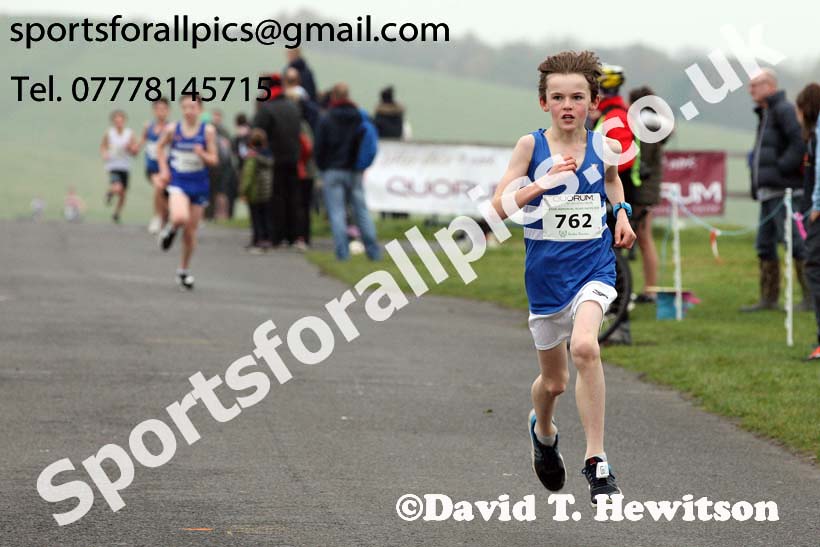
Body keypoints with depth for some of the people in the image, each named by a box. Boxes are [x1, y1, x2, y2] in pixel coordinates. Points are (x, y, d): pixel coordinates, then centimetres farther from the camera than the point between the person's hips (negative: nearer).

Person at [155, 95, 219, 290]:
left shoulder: (208, 131, -5)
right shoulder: (173, 129, -4)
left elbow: (214, 160, -2)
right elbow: (160, 147, 15)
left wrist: (202, 154, -22)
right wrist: (163, 168, 3)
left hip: (199, 185, 1)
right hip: (177, 182, -1)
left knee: (191, 230, 8)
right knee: (179, 217, -30)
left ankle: (184, 270, 27)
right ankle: (171, 229, 8)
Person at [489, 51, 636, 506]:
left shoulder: (603, 146, 1)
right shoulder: (531, 146, -5)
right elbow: (500, 206, -8)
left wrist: (622, 211, 9)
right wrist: (542, 184, -23)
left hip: (594, 266, -1)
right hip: (546, 273, 1)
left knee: (584, 345, -29)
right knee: (554, 380, 13)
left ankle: (597, 461, -23)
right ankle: (543, 428, 50)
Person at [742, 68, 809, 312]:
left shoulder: (785, 110, -10)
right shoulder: (765, 114, 21)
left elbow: (801, 143, -23)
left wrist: (782, 168, -20)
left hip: (785, 191, -10)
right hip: (769, 193, 10)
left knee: (793, 242, -10)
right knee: (765, 246, 10)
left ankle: (810, 297, -7)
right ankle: (769, 298, 15)